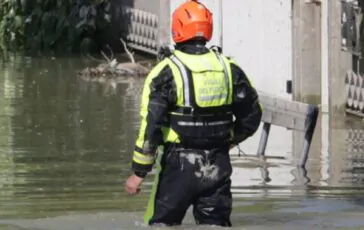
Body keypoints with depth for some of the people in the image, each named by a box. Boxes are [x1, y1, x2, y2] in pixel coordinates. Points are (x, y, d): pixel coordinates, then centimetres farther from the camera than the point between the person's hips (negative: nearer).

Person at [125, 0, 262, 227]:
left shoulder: (167, 71, -10)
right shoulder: (229, 68, 5)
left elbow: (151, 125, -13)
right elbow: (252, 116, 13)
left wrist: (139, 172, -7)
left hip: (179, 165, -4)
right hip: (219, 166, 4)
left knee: (161, 225, 5)